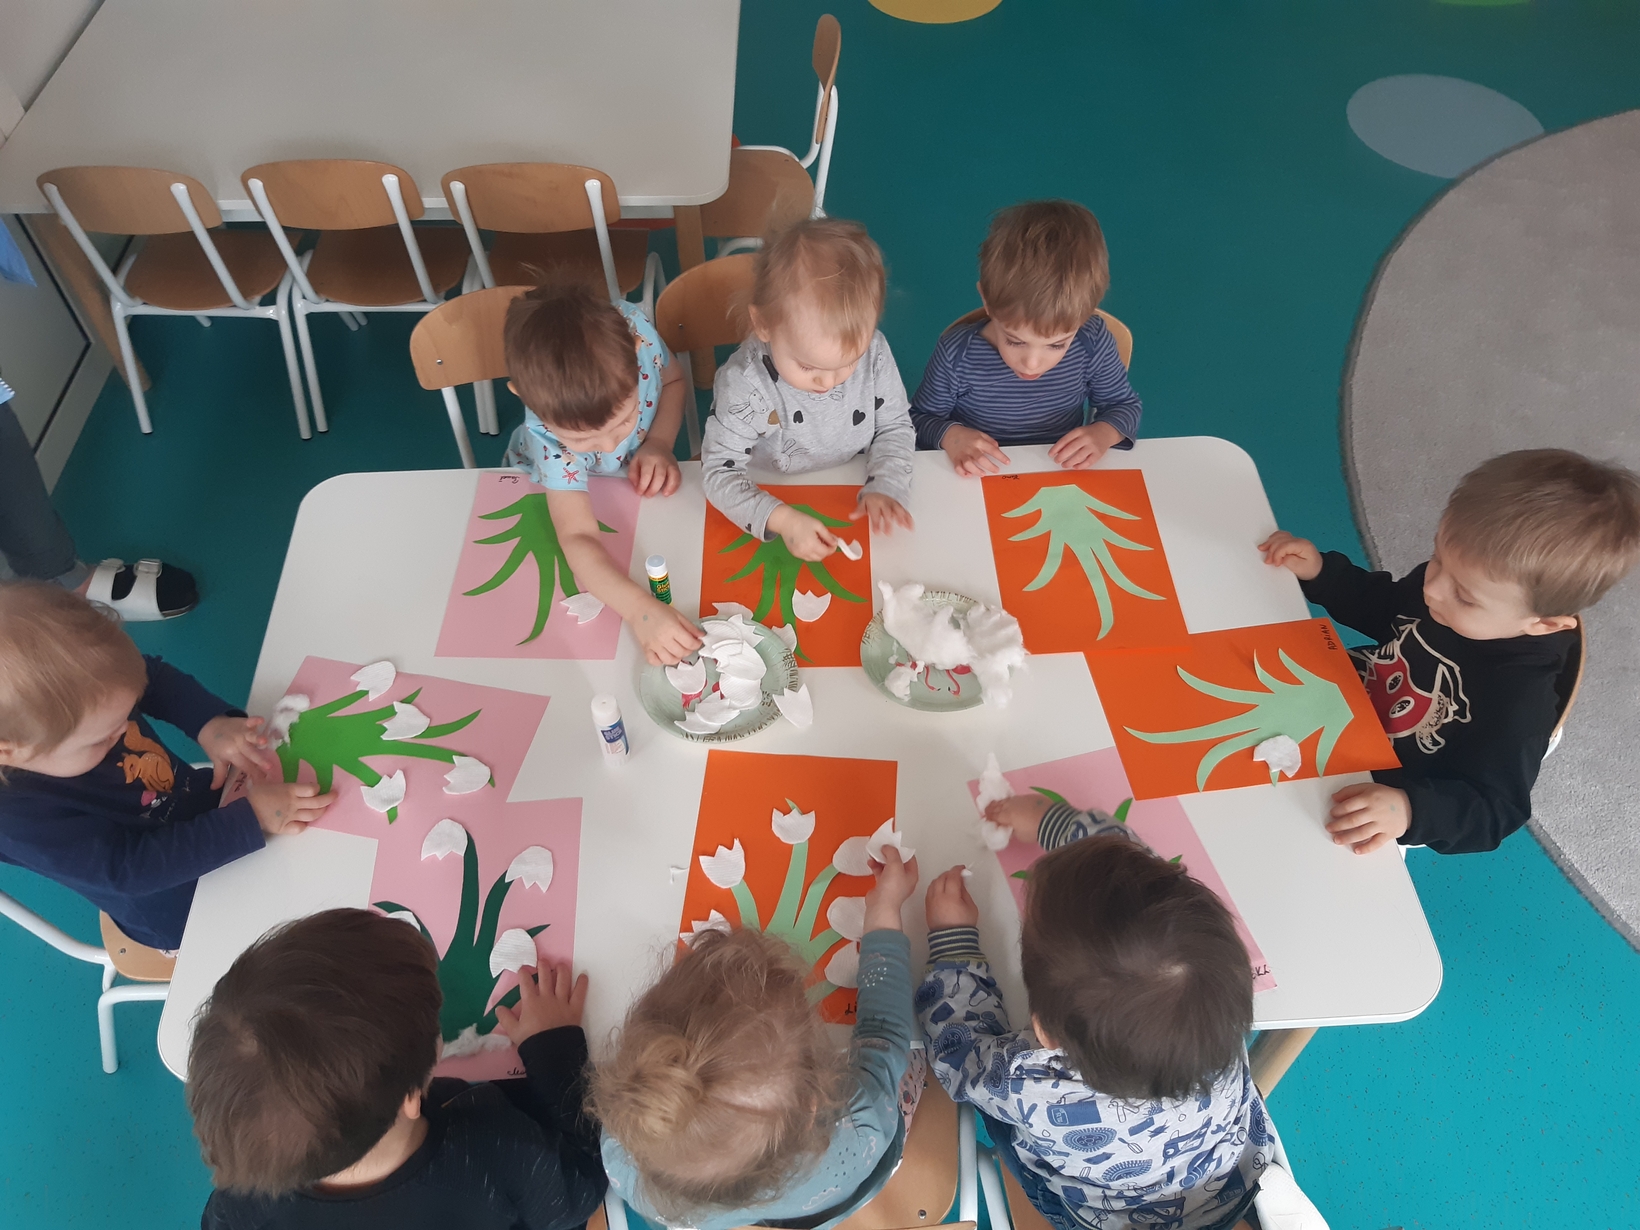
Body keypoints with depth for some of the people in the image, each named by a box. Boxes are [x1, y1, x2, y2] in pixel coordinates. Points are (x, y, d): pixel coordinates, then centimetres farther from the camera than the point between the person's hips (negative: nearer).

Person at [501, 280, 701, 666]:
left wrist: (660, 443, -30)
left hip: (639, 481, 6)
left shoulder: (635, 330, -36)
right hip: (558, 490, -5)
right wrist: (639, 608, -62)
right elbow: (578, 536, -46)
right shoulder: (547, 433, -43)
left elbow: (672, 379, -12)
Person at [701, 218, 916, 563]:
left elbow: (894, 427, -2)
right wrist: (782, 520, -35)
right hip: (772, 503, -3)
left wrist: (885, 487, -19)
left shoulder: (873, 352, -17)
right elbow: (720, 471, -21)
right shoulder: (744, 385, -27)